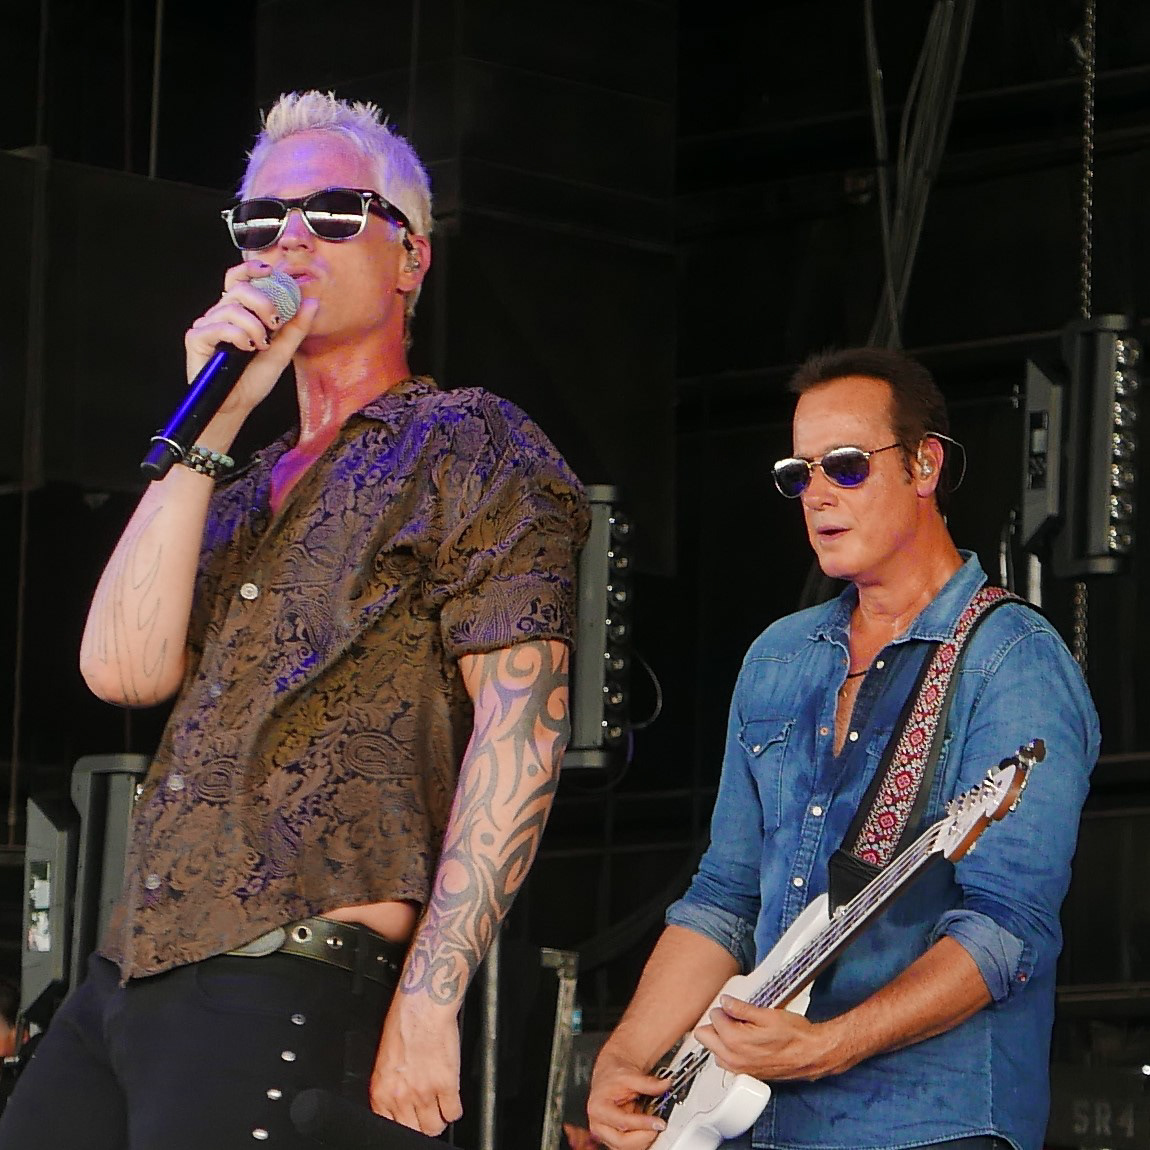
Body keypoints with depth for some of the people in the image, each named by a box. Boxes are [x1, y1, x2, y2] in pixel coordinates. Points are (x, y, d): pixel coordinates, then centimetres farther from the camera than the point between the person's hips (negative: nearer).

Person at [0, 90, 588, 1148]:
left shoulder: (468, 446, 1)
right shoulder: (242, 494, 22)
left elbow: (519, 729, -10)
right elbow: (126, 670, 5)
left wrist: (428, 1005, -18)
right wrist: (211, 426, 1)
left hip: (290, 987, -7)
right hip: (123, 982, 7)